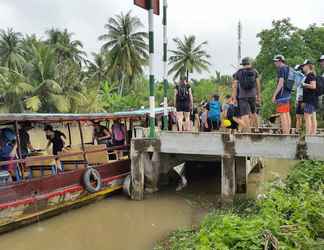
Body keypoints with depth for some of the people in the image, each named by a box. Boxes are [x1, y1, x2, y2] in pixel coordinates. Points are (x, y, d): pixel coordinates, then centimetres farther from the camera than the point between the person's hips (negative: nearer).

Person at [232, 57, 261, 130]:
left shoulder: (238, 73, 3)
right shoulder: (254, 72, 6)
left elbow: (235, 86, -2)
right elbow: (258, 84, 5)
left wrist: (234, 98, -1)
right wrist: (259, 96, 11)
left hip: (242, 96, -2)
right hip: (252, 95, 2)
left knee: (245, 114, -7)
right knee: (253, 112, 21)